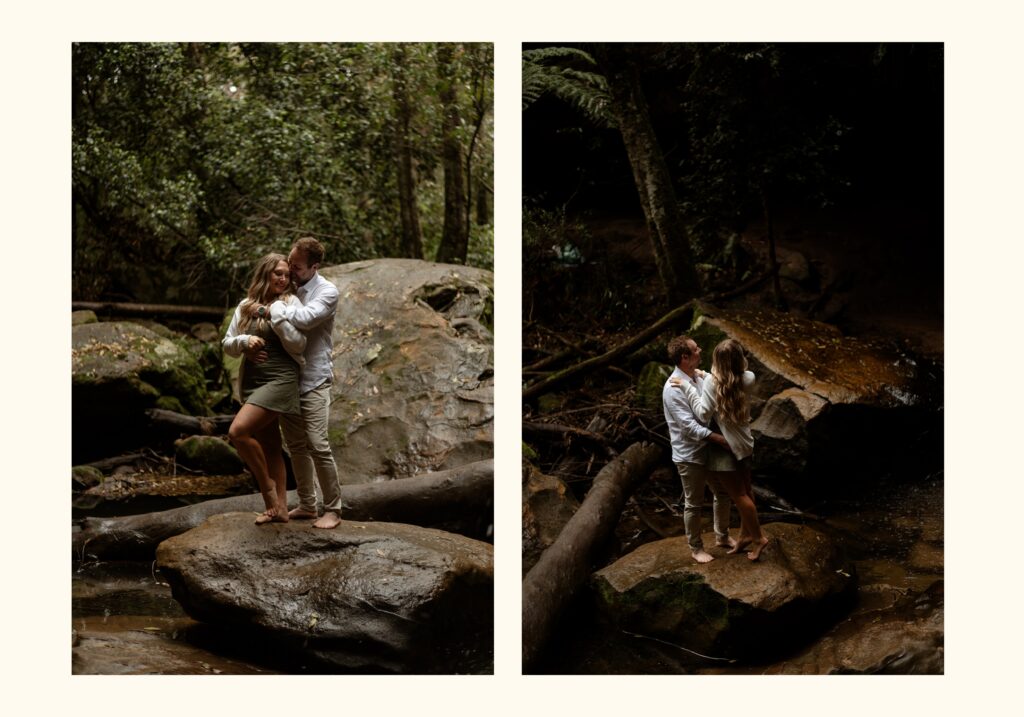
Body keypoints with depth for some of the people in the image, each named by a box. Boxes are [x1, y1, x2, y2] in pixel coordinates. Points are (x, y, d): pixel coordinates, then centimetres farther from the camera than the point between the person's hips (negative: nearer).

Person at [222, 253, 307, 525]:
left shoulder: (289, 302, -3)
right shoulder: (246, 305, 11)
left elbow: (297, 344, -12)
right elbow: (227, 344, 13)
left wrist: (273, 314, -16)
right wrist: (244, 342, -8)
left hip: (280, 379, -6)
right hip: (252, 382, 6)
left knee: (238, 432, -21)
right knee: (269, 447, 9)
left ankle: (267, 485, -3)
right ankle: (278, 508, 15)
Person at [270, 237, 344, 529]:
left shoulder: (327, 292, -9)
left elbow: (305, 319, -27)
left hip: (313, 379, -6)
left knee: (318, 445, -11)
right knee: (296, 445, 11)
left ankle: (333, 509, -1)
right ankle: (306, 505, 21)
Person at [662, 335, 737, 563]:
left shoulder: (698, 377, 2)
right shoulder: (673, 388, -24)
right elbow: (690, 426, -28)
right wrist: (722, 439, -30)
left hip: (709, 450, 8)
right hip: (689, 456, -8)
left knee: (723, 493, 20)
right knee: (694, 504, 7)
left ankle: (722, 537, 39)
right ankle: (696, 548, 25)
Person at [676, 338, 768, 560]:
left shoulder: (712, 382, -23)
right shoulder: (748, 379, -8)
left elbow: (704, 414, -20)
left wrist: (689, 388, -18)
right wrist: (706, 378, 10)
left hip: (725, 446, -6)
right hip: (744, 442, 6)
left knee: (738, 495, 6)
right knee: (745, 490, 18)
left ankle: (758, 538, 14)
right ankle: (746, 534, 32)